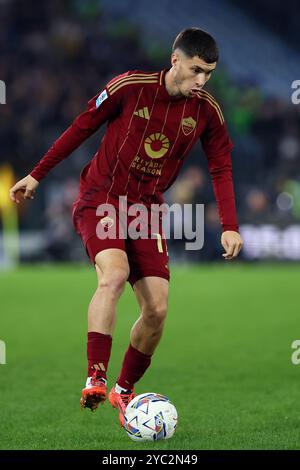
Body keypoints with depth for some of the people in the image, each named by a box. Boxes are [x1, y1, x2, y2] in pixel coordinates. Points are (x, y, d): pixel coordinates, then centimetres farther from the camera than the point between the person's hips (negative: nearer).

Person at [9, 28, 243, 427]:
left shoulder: (207, 111, -2)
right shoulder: (131, 86, -12)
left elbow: (221, 169, 7)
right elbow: (82, 127, -2)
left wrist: (230, 226, -3)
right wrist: (37, 174, 2)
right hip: (101, 198, -4)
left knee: (157, 309, -5)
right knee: (114, 274, -31)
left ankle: (124, 391, 16)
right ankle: (95, 379, -32)